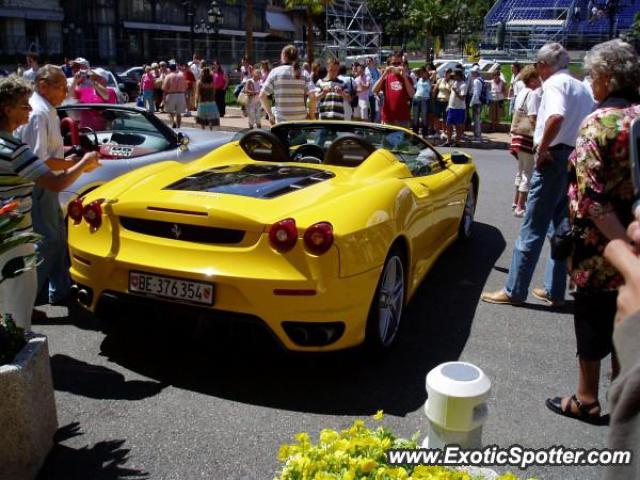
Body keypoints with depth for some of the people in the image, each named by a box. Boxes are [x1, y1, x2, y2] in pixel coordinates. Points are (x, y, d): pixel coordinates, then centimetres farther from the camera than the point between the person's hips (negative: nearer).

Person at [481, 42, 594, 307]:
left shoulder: (555, 83, -9)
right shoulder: (582, 87, 18)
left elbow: (556, 117, -29)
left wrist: (542, 149, -19)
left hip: (555, 158, -9)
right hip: (576, 160, 9)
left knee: (532, 228, -4)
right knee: (561, 228, 13)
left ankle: (514, 291, 2)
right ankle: (555, 291, 19)